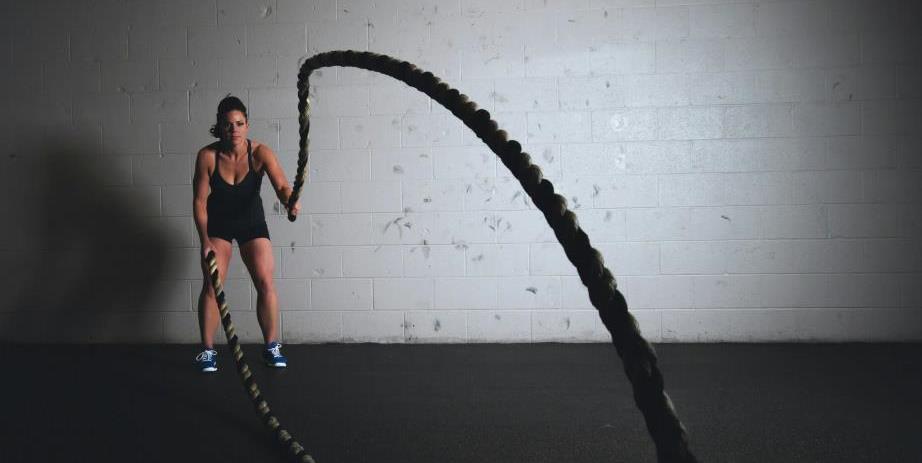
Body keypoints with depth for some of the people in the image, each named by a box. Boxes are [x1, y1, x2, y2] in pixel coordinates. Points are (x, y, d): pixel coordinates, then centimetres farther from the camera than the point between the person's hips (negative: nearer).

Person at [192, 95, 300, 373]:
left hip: (251, 220, 0)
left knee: (265, 283, -7)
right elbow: (199, 201, -16)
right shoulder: (207, 156, -22)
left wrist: (289, 201, -60)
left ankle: (272, 347, 7)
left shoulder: (260, 153, -23)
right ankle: (208, 350, 5)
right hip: (217, 222, 0)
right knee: (211, 285, -7)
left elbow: (281, 185, -37)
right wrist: (205, 241, -21)